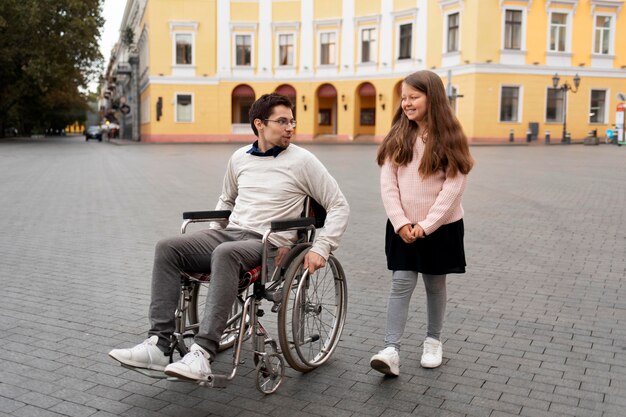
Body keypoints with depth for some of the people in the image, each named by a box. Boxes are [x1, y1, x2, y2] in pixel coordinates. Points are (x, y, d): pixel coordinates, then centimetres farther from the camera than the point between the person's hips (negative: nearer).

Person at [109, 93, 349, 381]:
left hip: (268, 244, -5)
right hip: (228, 233, 6)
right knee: (167, 249, -16)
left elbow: (339, 206, 1)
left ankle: (203, 353, -38)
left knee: (225, 254, -38)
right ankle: (158, 344, -18)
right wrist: (213, 233, 17)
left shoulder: (302, 161, 0)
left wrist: (321, 248, -8)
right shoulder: (240, 158, 14)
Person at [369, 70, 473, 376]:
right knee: (401, 283, -3)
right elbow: (387, 182, -2)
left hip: (440, 227, -2)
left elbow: (453, 186, -11)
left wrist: (426, 224, -15)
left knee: (435, 284, 11)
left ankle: (433, 340, 30)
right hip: (403, 227, 2)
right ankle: (391, 350, -4)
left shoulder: (450, 138, -6)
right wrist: (400, 222, -11)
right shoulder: (398, 136, 2)